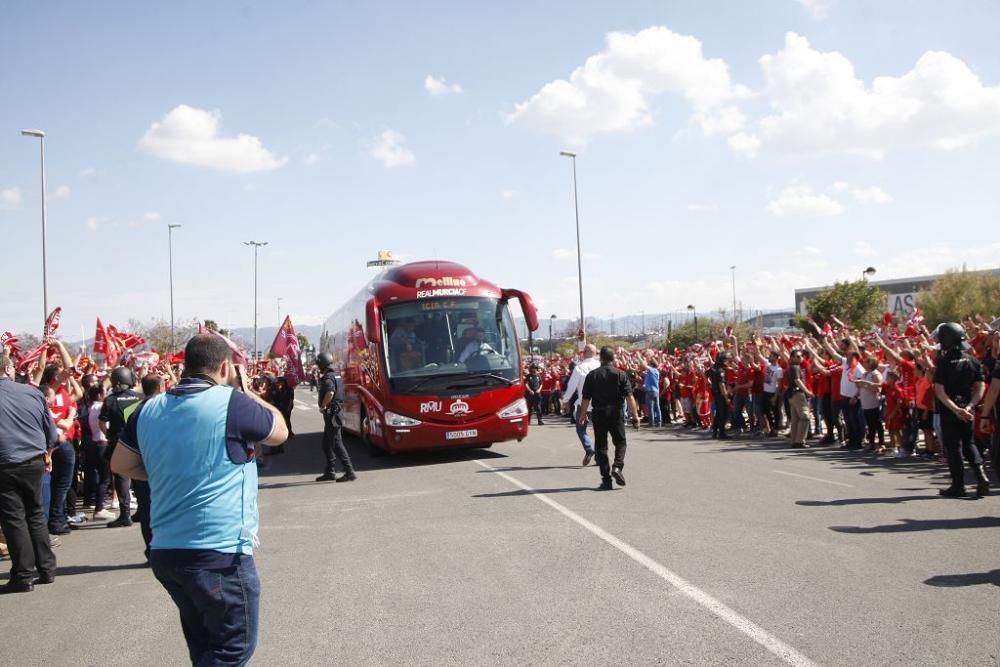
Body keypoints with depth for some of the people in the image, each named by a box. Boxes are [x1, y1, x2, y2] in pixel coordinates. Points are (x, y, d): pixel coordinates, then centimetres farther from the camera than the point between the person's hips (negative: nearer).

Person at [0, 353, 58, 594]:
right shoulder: (32, 393, 0)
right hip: (34, 463, 4)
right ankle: (47, 569, 19)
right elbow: (51, 432, 7)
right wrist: (44, 452, 24)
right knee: (35, 515, 16)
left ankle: (24, 576, 4)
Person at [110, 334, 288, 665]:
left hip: (166, 551, 7)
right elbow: (280, 431, 3)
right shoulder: (231, 402, -13)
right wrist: (245, 390, 12)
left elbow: (120, 465, 18)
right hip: (220, 553, -7)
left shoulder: (149, 409, 6)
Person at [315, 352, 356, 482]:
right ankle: (330, 472, 22)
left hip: (331, 413, -10)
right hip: (334, 412, 10)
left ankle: (349, 472, -11)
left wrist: (323, 406, -18)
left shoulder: (328, 377, -15)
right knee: (326, 444, 17)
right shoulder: (335, 375, 16)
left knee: (336, 444, -9)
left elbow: (330, 393, -32)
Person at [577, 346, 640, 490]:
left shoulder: (592, 375, -1)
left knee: (601, 446, 7)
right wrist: (635, 416, -5)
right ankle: (617, 467, -11)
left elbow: (586, 399, 0)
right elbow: (629, 397, -9)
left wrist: (583, 416, 12)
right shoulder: (621, 375, -3)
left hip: (598, 414, 1)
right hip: (616, 413, -1)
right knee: (620, 442, 14)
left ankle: (606, 479, 5)